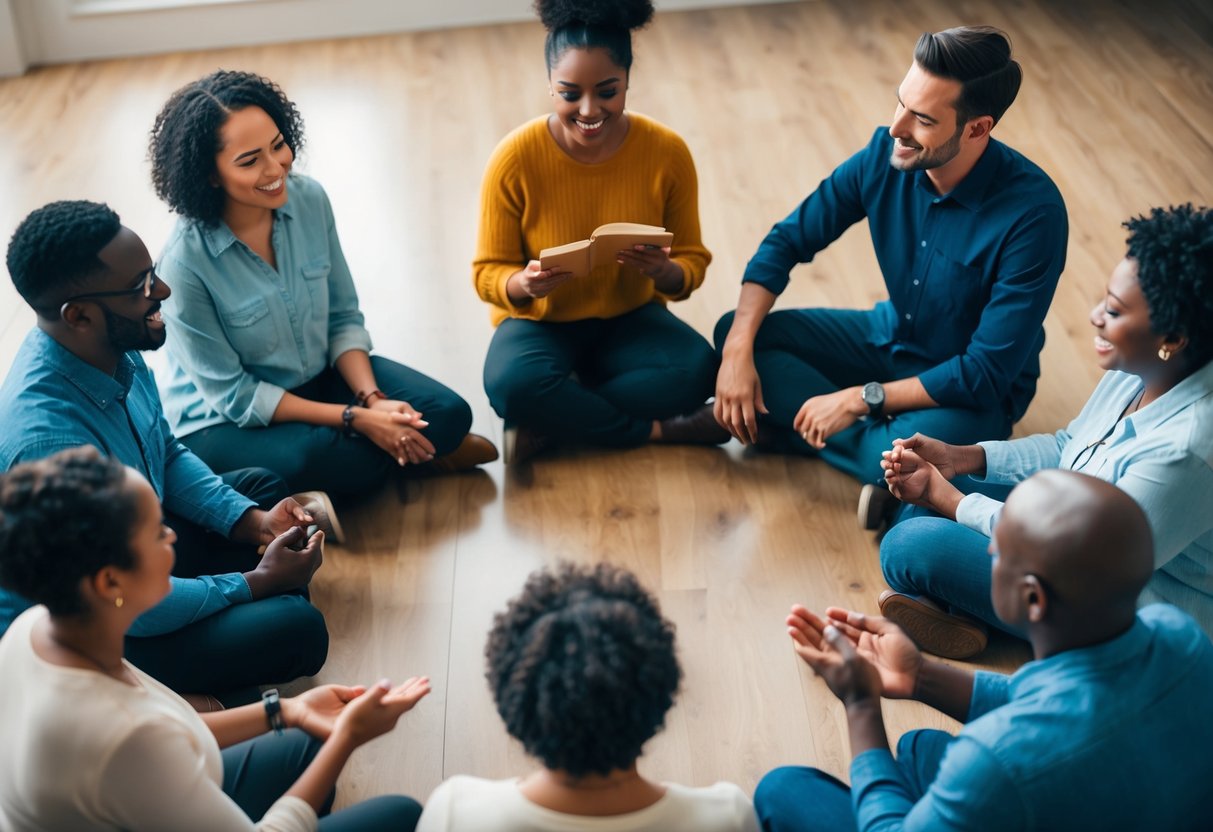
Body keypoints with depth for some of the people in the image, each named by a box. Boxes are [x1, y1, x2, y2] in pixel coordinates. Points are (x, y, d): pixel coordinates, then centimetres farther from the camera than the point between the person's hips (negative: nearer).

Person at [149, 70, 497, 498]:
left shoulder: (310, 199, -12)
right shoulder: (184, 262, -28)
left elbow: (343, 318, 0)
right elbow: (233, 396, -20)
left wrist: (372, 398, -18)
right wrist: (355, 419, -23)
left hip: (321, 377, 5)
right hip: (224, 422, -5)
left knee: (448, 414, -17)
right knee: (351, 464, -32)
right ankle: (420, 452, -1)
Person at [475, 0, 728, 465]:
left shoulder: (667, 152, -14)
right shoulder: (515, 159, -19)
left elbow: (692, 260, -4)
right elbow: (488, 272, -11)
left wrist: (666, 273, -29)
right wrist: (524, 284, -35)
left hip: (630, 318, 2)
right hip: (541, 321, -1)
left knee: (697, 369, -29)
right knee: (513, 384, -35)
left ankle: (550, 423, -16)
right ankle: (656, 430, -15)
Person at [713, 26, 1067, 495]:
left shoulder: (1033, 211, -31)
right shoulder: (886, 155, -16)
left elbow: (985, 373, -28)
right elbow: (787, 241, -7)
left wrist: (860, 399, -27)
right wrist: (738, 350, -21)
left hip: (975, 392, -6)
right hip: (891, 337, 6)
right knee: (733, 331, -9)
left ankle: (781, 425, -10)